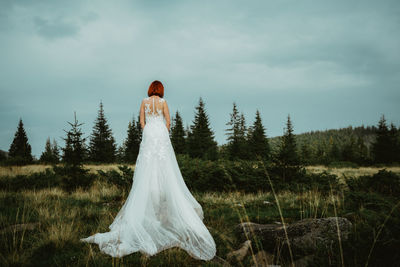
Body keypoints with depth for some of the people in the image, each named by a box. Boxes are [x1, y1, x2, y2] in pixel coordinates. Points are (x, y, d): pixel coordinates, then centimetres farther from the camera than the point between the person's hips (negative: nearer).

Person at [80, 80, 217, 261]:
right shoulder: (163, 102, 1)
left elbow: (142, 121, 8)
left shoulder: (144, 101, 8)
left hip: (148, 134, 2)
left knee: (147, 170, 1)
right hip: (161, 134, -2)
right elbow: (168, 122, 1)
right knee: (165, 172, 0)